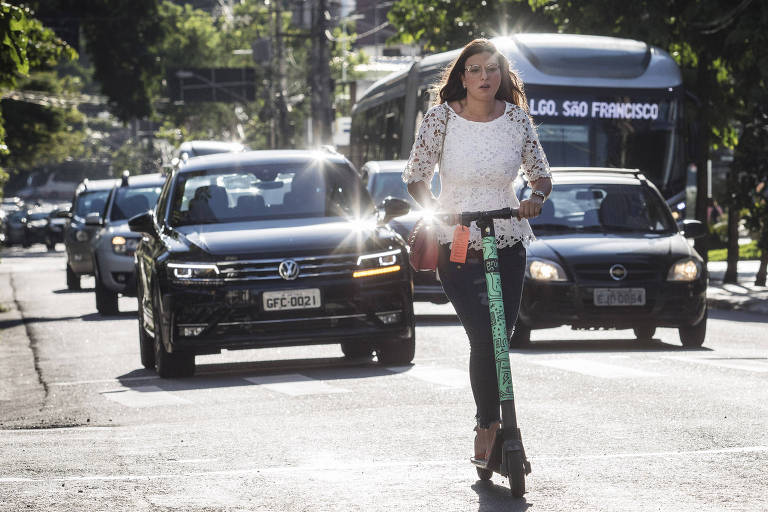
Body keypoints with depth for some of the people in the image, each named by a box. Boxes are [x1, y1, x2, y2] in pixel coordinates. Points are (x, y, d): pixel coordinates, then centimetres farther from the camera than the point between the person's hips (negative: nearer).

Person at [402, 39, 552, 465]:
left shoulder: (516, 118, -1)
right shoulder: (442, 117, -7)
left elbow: (541, 175, 8)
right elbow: (415, 177, 0)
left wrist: (536, 197, -14)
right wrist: (434, 208, -18)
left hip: (508, 242, 3)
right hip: (456, 245, -3)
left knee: (502, 335, 4)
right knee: (484, 337, -14)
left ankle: (487, 429, 20)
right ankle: (489, 426, -2)